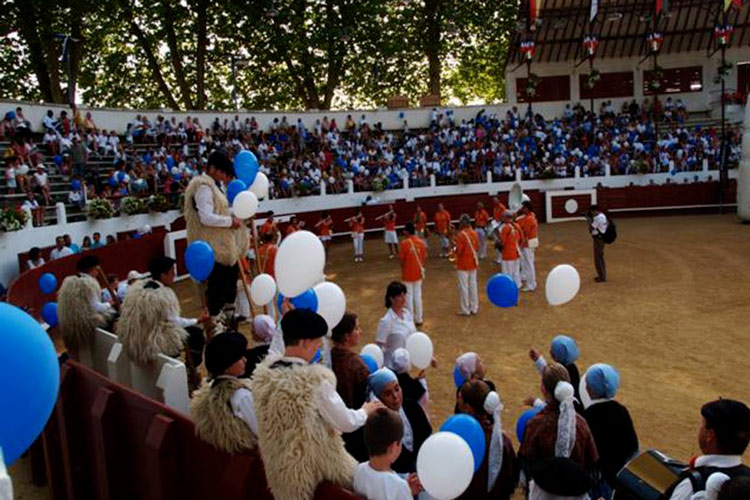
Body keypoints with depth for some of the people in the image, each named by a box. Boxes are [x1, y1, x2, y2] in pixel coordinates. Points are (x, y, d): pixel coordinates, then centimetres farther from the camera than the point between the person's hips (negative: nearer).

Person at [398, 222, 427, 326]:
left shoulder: (404, 243, -16)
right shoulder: (421, 242, -4)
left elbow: (401, 259, -12)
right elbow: (424, 257, 0)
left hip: (407, 273, -4)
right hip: (418, 273, 4)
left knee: (409, 296, 6)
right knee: (418, 295, 14)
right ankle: (419, 319, 20)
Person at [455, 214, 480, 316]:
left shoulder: (461, 235, -19)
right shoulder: (474, 233, 1)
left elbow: (459, 251, -19)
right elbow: (477, 246, 9)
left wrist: (455, 246, 0)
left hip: (463, 264, -6)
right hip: (473, 262, 6)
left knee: (463, 287, 2)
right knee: (473, 285, 14)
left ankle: (465, 310, 8)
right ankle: (474, 308, 21)